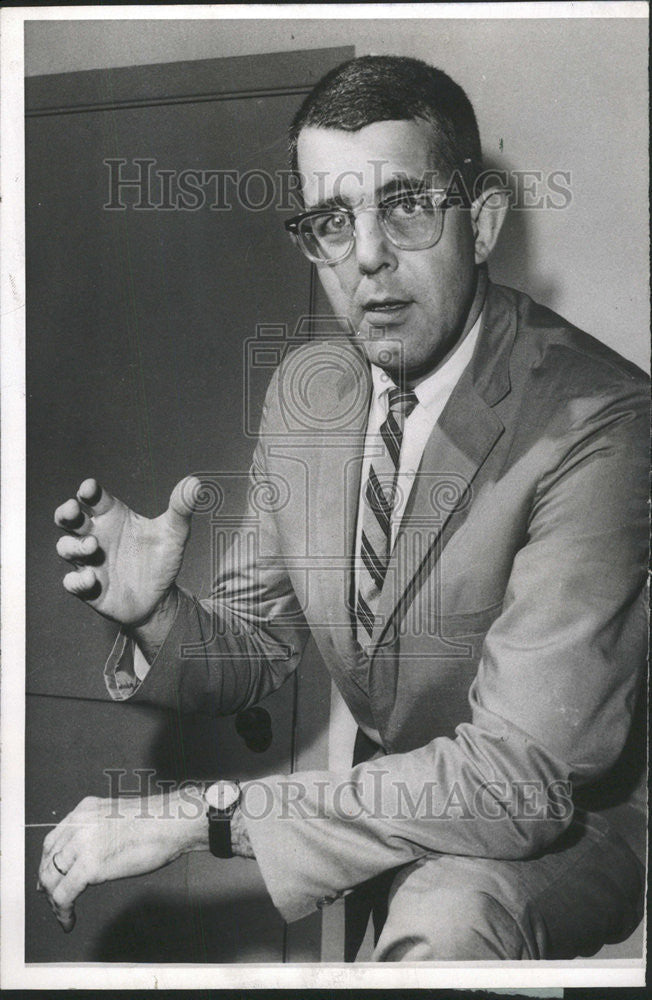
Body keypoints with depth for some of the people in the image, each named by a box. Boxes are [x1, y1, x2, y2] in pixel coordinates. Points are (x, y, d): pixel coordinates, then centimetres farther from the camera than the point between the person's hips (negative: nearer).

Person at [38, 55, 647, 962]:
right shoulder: (304, 387, -3)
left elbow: (523, 771, -29)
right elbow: (260, 646, 4)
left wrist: (200, 814, -29)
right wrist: (159, 617, -19)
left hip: (561, 823, -6)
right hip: (381, 787, 6)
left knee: (443, 926, -35)